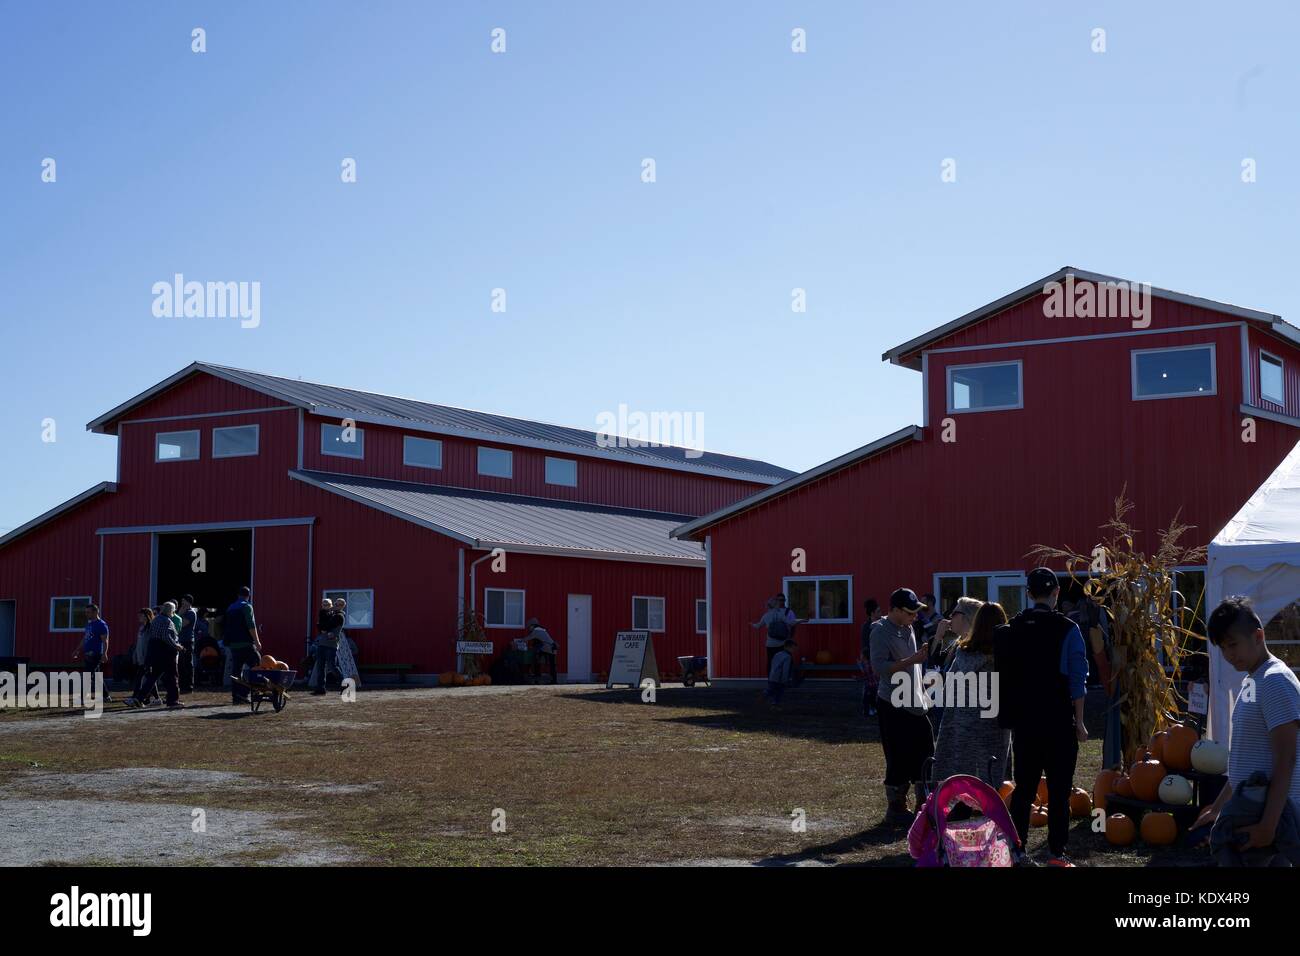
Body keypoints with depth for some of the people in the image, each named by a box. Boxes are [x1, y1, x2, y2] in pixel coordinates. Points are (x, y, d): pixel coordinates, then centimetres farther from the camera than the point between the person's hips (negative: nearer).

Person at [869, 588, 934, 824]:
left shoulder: (908, 629, 13)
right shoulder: (881, 632, -13)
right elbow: (879, 667, -24)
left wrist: (923, 694, 21)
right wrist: (913, 660, -27)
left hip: (914, 704, 8)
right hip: (893, 706, -8)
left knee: (925, 754, 9)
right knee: (898, 758, -4)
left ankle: (925, 803, 18)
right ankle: (895, 808, 5)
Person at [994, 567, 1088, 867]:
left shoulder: (1010, 629, 3)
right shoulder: (1067, 629, -9)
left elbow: (1003, 674, 6)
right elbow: (1077, 679, -9)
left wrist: (1011, 713, 12)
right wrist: (1079, 722, -4)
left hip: (1023, 719, 4)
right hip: (1058, 721, -4)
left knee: (1024, 785, 13)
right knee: (1059, 788, 2)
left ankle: (1016, 847, 13)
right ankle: (1056, 853, 1)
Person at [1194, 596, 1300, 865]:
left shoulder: (1275, 682, -15)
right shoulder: (1250, 681, 15)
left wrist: (1268, 825, -23)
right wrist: (1218, 807, 24)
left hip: (1271, 812, -10)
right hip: (1248, 809, 10)